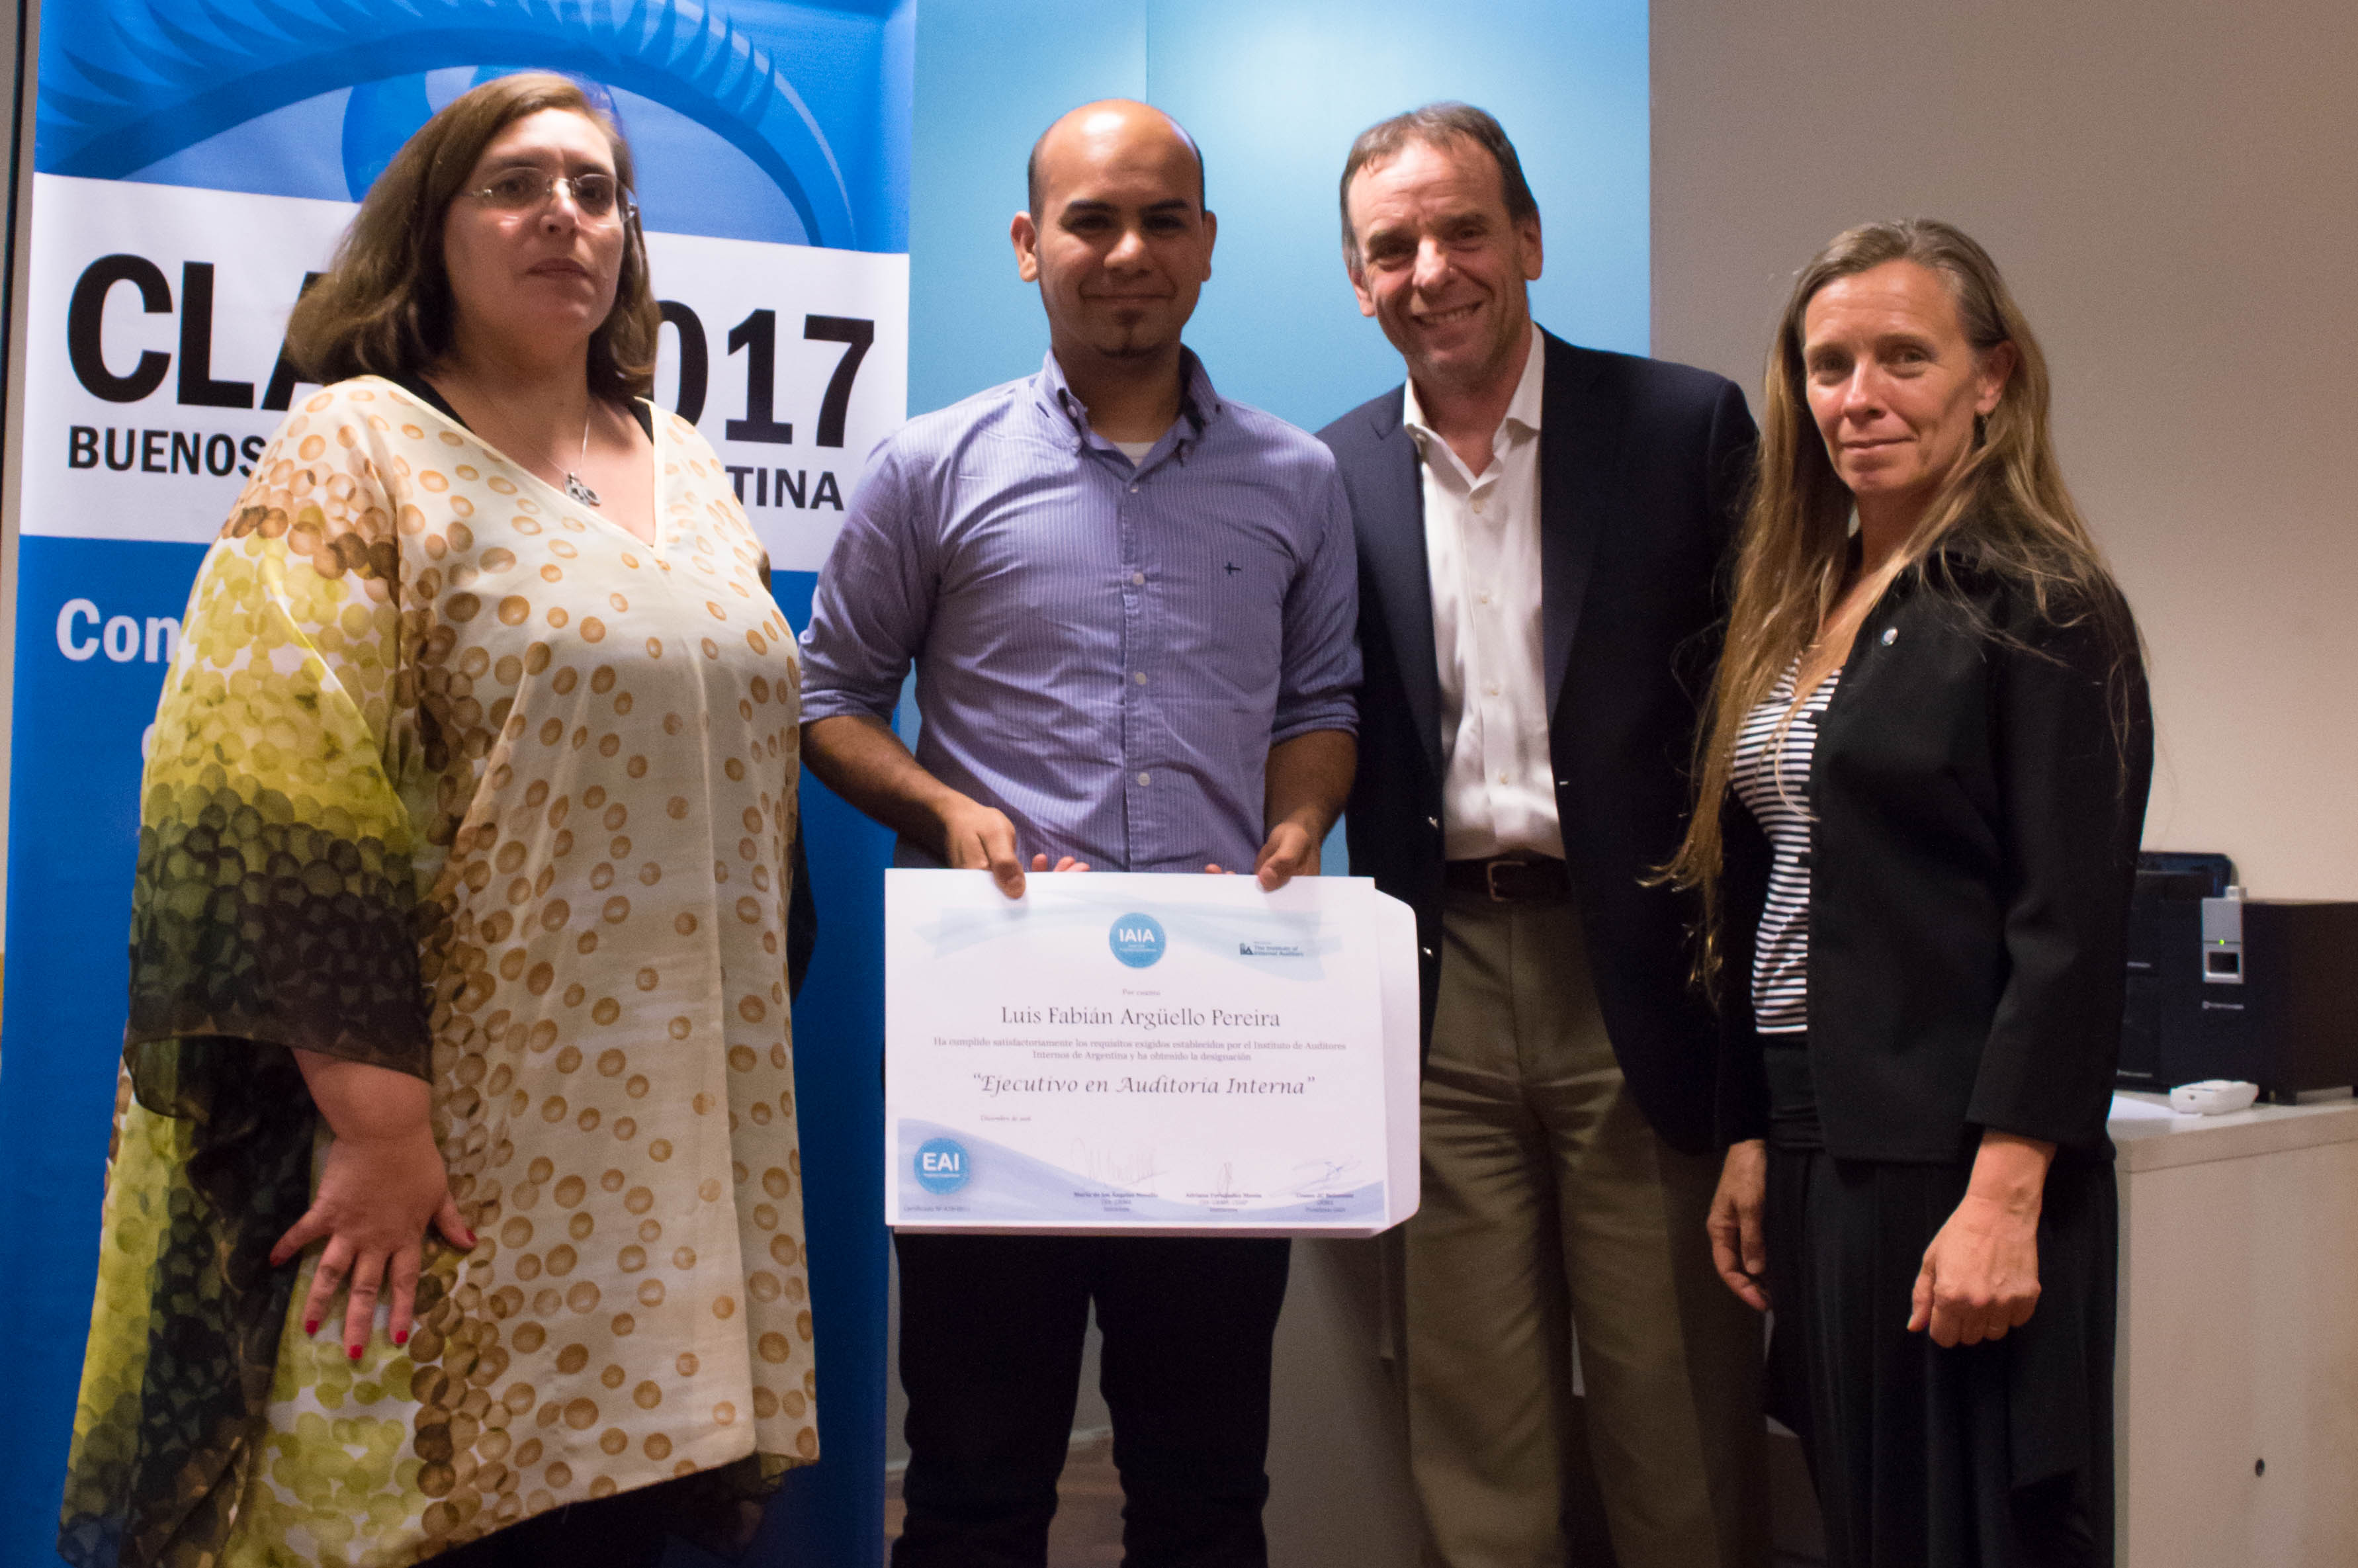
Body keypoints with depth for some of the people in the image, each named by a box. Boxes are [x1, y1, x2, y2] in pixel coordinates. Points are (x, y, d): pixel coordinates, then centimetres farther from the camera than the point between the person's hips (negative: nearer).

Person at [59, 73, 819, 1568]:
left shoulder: (691, 477, 14)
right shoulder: (358, 453, -4)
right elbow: (270, 812, -13)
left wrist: (760, 1074, 15)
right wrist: (378, 1122, -18)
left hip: (682, 1148, 5)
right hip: (463, 1152, -5)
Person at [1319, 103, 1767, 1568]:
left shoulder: (1685, 425, 0)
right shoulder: (1335, 475, 8)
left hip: (1638, 984, -2)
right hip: (1442, 992, 3)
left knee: (1681, 1440, 6)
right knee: (1478, 1450, 11)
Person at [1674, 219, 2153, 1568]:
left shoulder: (2038, 610, -9)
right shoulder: (1801, 607, 12)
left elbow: (2070, 933, -15)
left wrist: (2003, 1200, -20)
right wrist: (1751, 1140, 11)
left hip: (1953, 1160, -7)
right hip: (1819, 1153, 7)